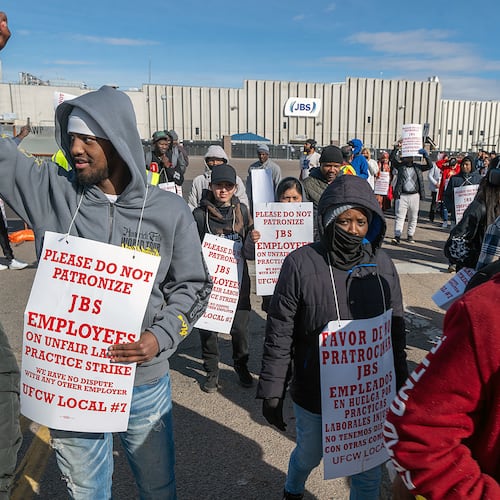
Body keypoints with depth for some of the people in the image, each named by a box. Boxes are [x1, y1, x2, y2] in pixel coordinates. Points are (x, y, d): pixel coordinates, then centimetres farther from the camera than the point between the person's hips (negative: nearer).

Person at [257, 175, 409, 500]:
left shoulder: (383, 265, -5)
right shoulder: (301, 264, -16)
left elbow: (397, 332, 5)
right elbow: (279, 335, -11)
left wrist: (399, 388, 9)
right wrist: (271, 391, -8)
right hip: (314, 393, -2)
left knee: (369, 470, 17)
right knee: (309, 455, 22)